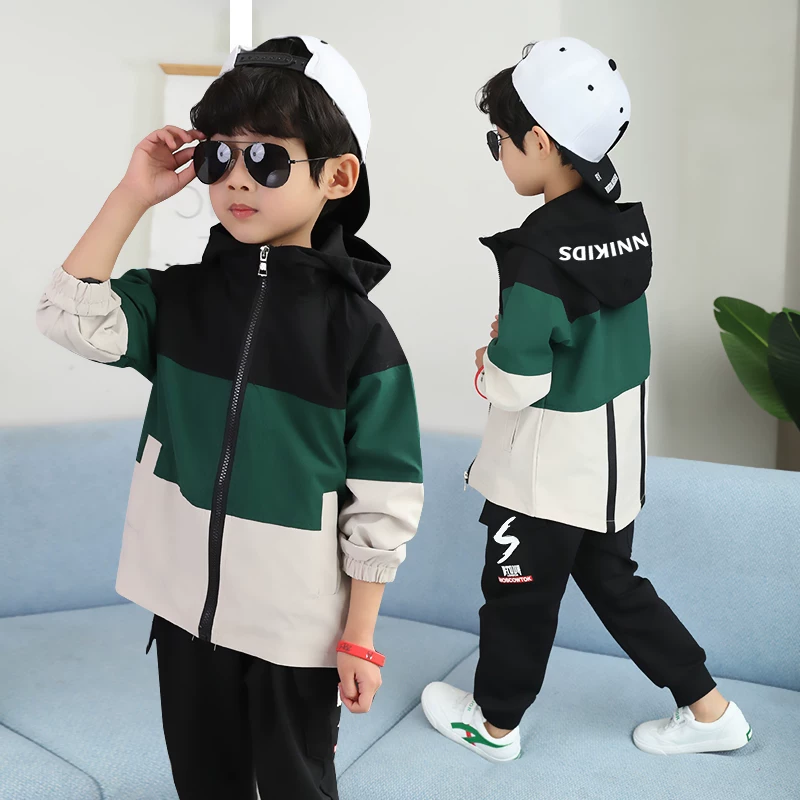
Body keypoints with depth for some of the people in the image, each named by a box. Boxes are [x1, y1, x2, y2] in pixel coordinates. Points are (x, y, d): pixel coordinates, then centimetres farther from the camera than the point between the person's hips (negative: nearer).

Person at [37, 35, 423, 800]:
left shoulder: (357, 331, -14)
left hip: (297, 625, -3)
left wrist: (360, 639, -8)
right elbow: (73, 319, -15)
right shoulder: (179, 296, -2)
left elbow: (381, 501, -11)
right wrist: (133, 195, -16)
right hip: (185, 603, 4)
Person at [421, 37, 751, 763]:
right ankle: (709, 710, 32)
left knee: (519, 593, 13)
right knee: (612, 579, 23)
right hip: (614, 446, 8)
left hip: (550, 461, -8)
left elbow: (519, 387, -23)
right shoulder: (627, 222, -1)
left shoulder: (539, 254, -25)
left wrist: (488, 363, -3)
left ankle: (494, 723, 36)